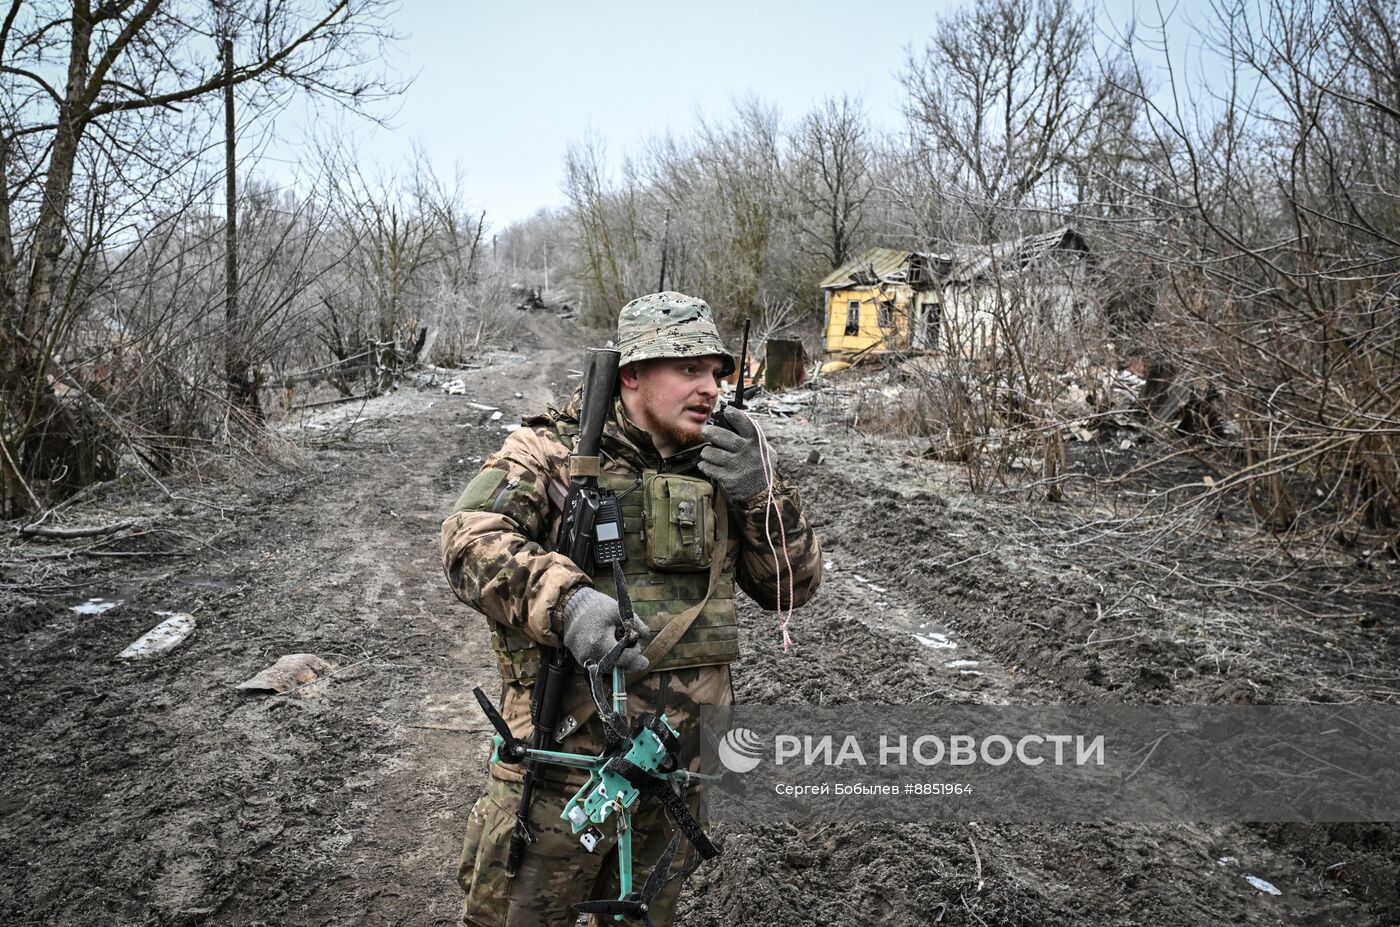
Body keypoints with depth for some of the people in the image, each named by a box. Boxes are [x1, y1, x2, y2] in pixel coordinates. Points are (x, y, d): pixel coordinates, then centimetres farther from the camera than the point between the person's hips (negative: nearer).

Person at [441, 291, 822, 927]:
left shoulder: (720, 466, 6)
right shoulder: (554, 449, -8)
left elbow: (791, 586, 5)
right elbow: (470, 537, -22)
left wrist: (760, 494, -11)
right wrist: (564, 599, -39)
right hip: (566, 752, -4)